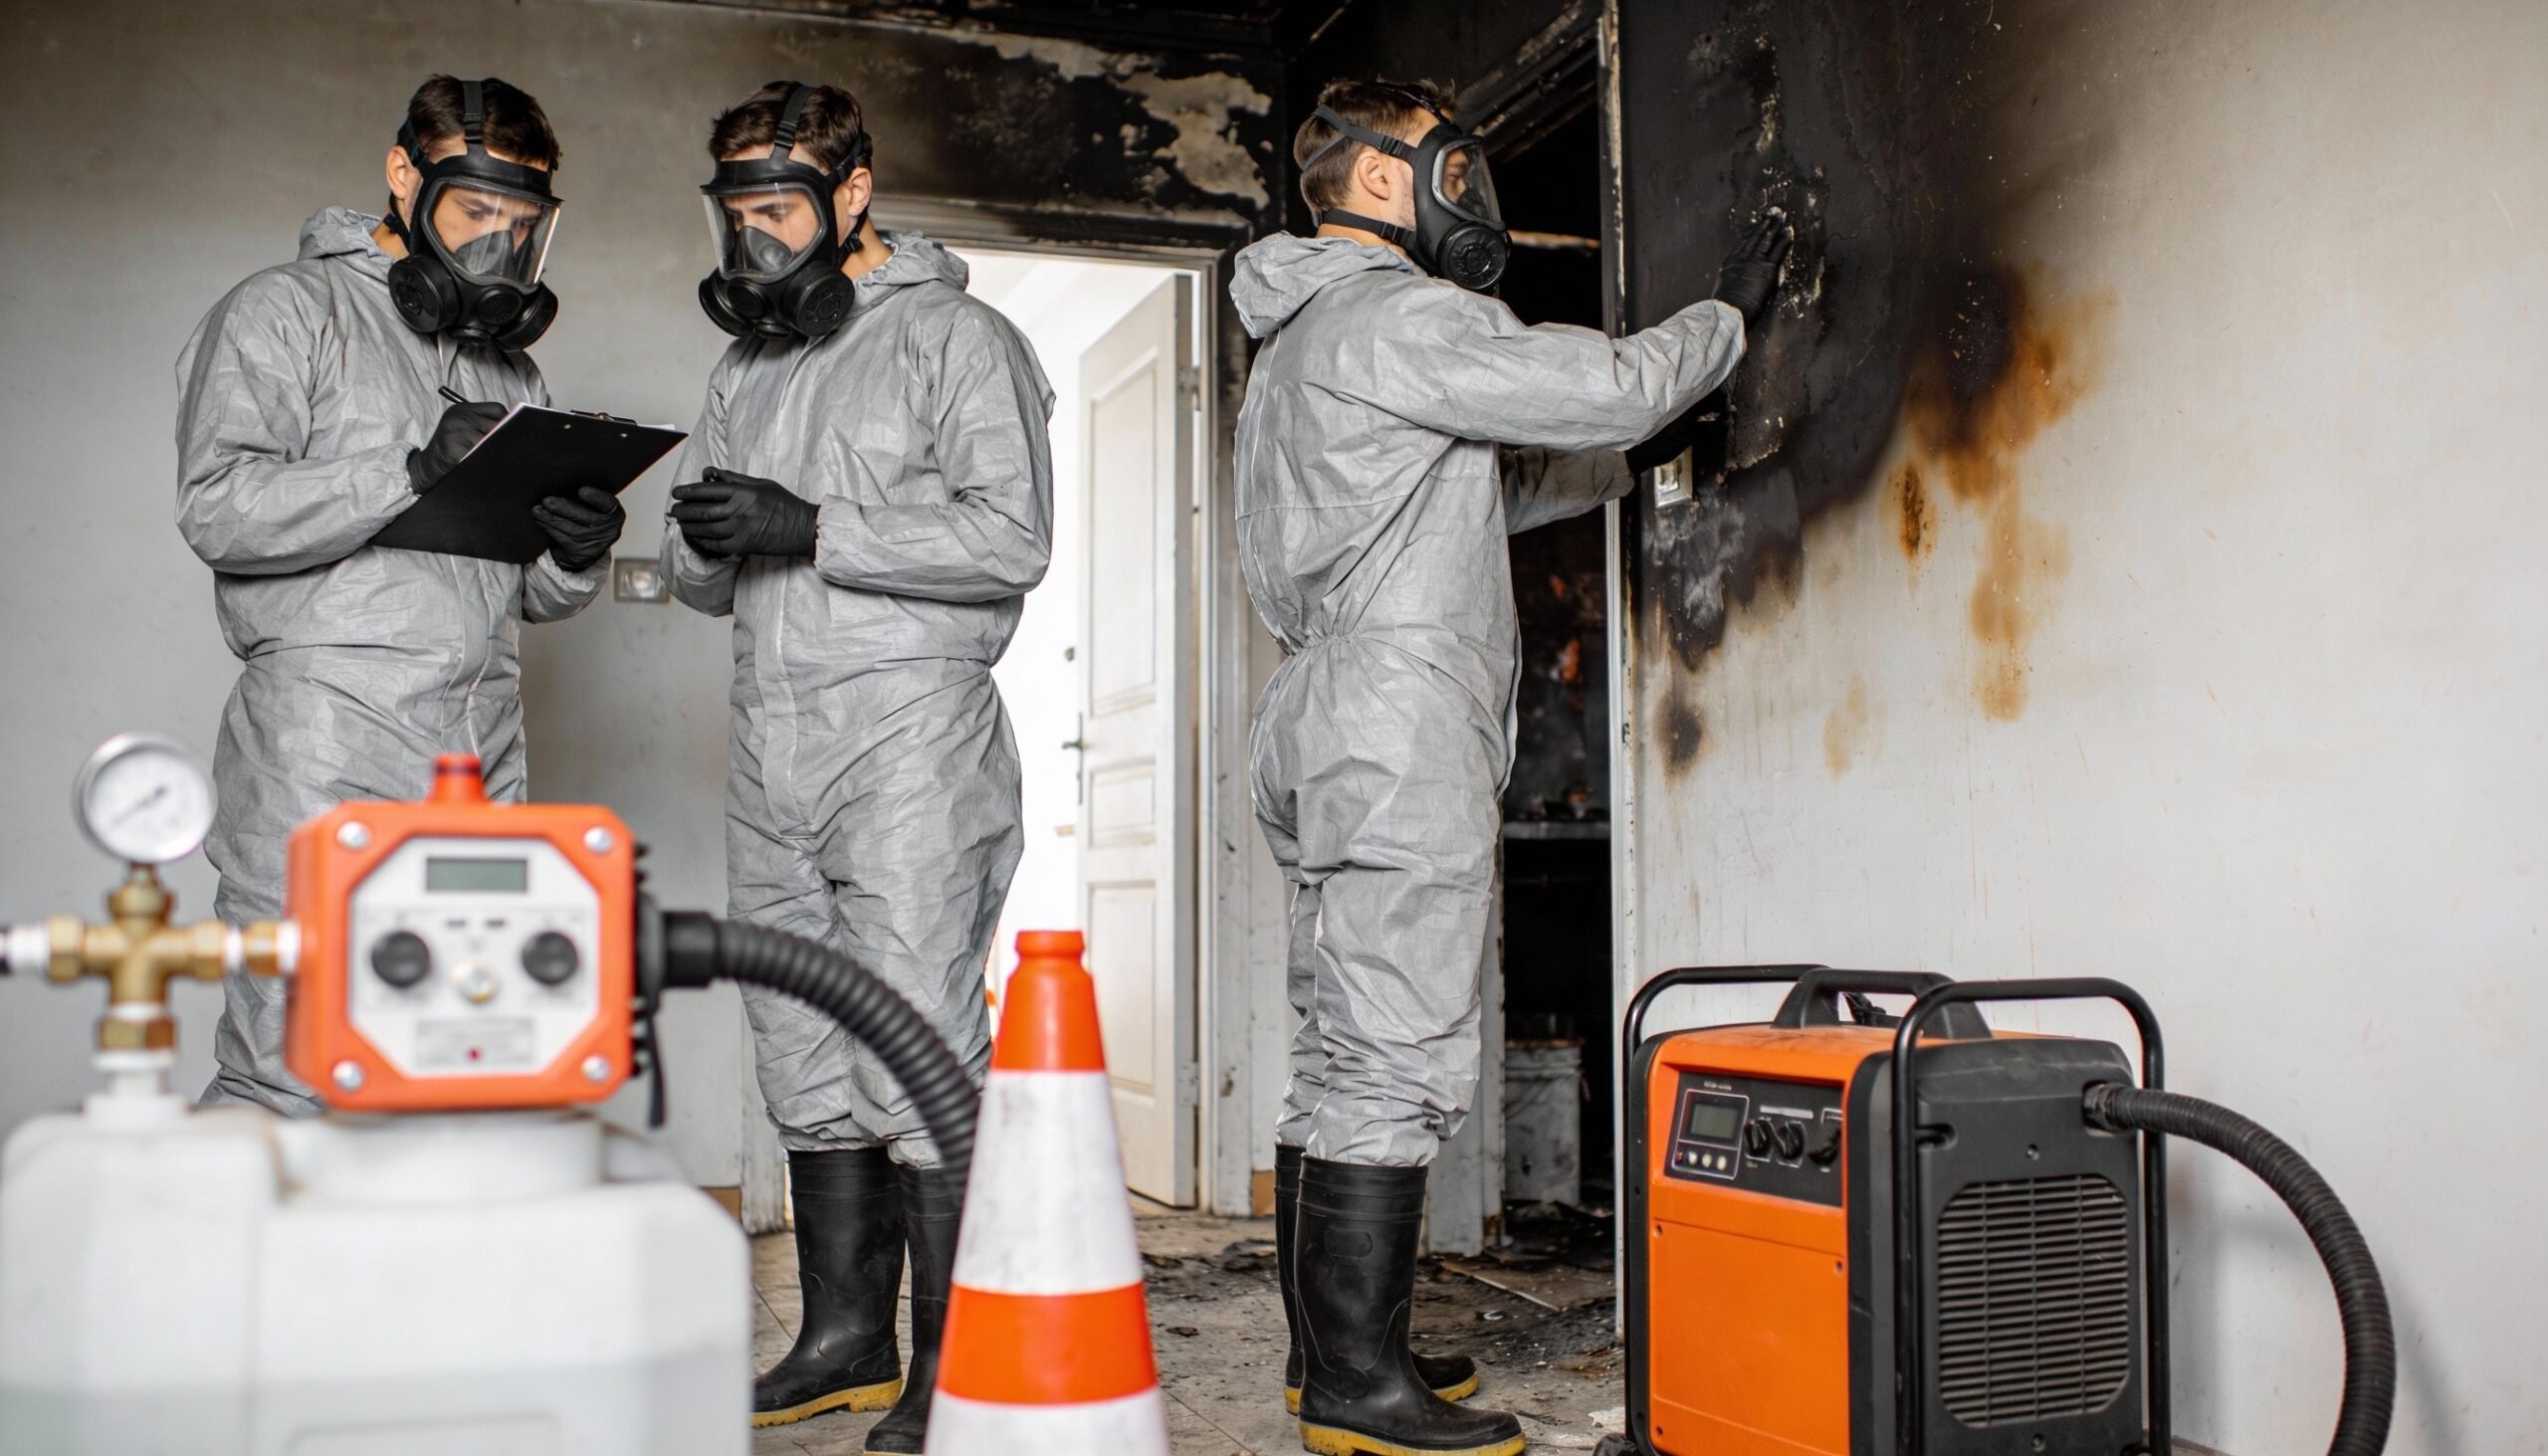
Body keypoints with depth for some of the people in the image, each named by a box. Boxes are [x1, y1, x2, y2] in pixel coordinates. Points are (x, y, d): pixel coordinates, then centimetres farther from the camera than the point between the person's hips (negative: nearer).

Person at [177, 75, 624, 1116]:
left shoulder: (508, 360, 24)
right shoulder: (286, 311, 4)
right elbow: (217, 506, -12)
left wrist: (579, 556, -2)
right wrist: (413, 471, -19)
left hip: (484, 767, 6)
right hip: (327, 755, -6)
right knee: (284, 1087, -8)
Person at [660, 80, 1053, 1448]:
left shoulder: (955, 338, 0)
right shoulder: (746, 369, 21)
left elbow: (1011, 537, -13)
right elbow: (703, 582, 21)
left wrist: (815, 531, -17)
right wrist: (705, 544, -3)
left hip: (908, 733, -7)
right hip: (770, 746, 8)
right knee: (806, 1058, 10)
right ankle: (843, 1340, 21)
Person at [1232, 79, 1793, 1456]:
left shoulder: (1301, 341, 25)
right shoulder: (1397, 316, -8)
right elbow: (1602, 383, -12)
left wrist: (1622, 460, 23)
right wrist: (1726, 311, 6)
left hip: (1329, 724, 11)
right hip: (1400, 731, -11)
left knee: (1342, 1055, 11)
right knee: (1398, 1059, -9)